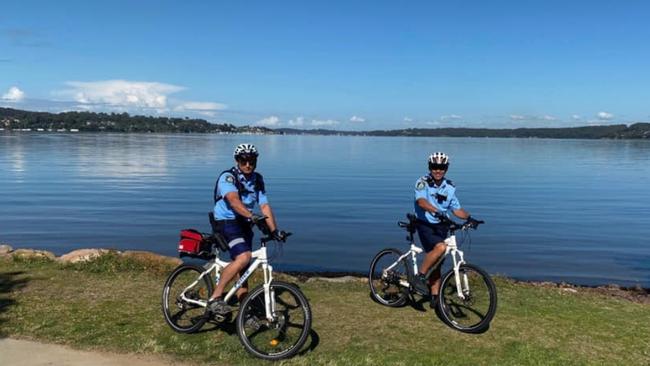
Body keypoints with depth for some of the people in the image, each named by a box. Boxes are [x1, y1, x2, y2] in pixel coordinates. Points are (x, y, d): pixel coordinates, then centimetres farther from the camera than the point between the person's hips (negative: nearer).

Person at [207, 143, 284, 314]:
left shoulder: (257, 180, 5)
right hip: (227, 223, -7)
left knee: (244, 271, 10)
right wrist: (251, 215, -50)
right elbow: (233, 200, -33)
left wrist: (274, 230, -11)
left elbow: (265, 206, -1)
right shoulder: (227, 177, -15)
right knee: (243, 257, -28)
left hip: (245, 224, 7)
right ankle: (215, 298, -18)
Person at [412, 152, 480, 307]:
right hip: (425, 225, -6)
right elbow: (421, 201, -28)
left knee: (437, 263, 10)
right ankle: (420, 277, -16)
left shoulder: (449, 187, 7)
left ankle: (435, 298, 20)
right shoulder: (422, 182, -11)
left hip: (441, 227, 6)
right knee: (441, 247, -32)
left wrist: (468, 217, -9)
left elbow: (457, 209, 10)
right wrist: (436, 211, -45)